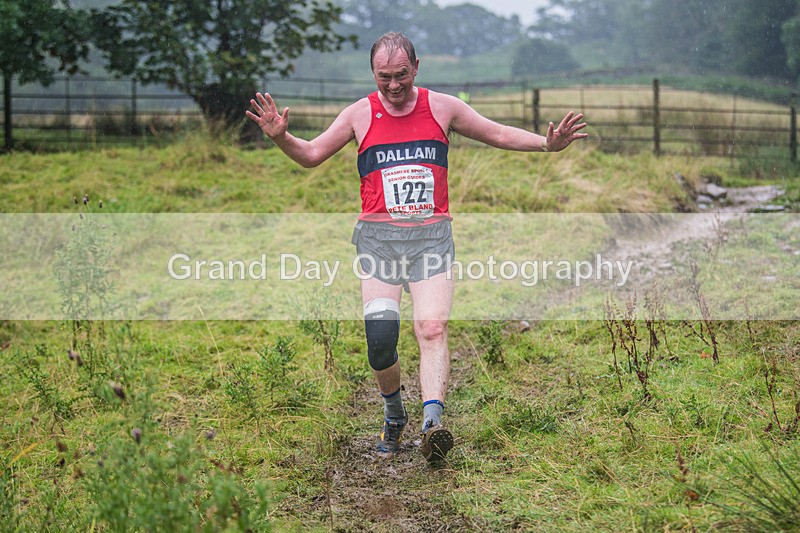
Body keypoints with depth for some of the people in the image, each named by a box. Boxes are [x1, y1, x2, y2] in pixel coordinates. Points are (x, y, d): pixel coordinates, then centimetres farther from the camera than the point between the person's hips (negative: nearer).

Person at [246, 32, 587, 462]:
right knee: (379, 337, -10)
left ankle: (432, 424, -29)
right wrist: (280, 137, -5)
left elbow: (499, 135, 15)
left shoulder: (442, 107, 7)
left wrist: (546, 144, 1)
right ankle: (394, 414, 16)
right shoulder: (360, 114, 7)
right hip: (378, 237, 0)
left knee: (432, 329, -18)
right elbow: (311, 155, 14)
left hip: (431, 236, 0)